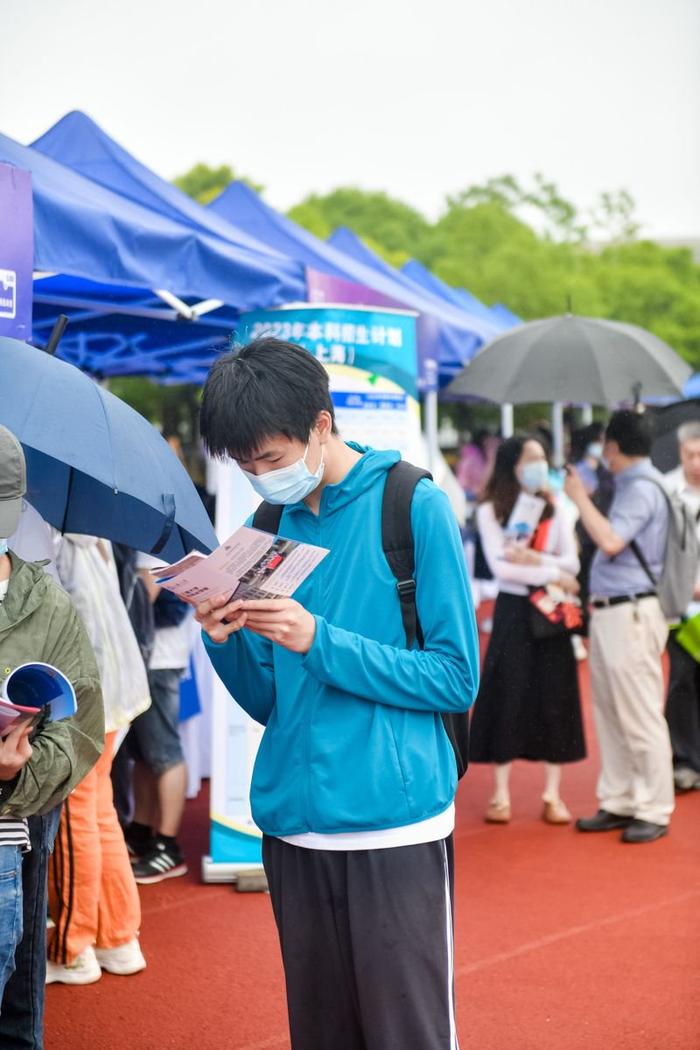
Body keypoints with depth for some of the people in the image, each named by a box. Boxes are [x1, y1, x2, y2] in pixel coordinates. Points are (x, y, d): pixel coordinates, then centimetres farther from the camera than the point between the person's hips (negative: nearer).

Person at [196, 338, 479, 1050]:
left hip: (393, 826, -5)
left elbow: (456, 679, -8)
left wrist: (320, 642, -16)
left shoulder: (414, 506, -5)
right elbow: (267, 703, 13)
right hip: (292, 823, 5)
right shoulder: (271, 527, 11)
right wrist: (227, 643, -8)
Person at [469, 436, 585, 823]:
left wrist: (535, 560, -17)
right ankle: (500, 795, 6)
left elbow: (572, 562, 0)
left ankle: (552, 795, 9)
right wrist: (553, 575, -12)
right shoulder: (490, 511, -3)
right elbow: (500, 566, -14)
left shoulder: (554, 508, 8)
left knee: (554, 700, 3)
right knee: (507, 699, -1)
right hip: (513, 610, -3)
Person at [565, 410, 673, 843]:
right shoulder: (632, 486, 15)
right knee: (610, 714, 13)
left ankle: (654, 811, 1)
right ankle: (618, 803, 20)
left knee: (641, 717, -5)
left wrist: (581, 498, -15)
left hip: (631, 613, -10)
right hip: (609, 612, 10)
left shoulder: (642, 489, -14)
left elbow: (611, 542, -24)